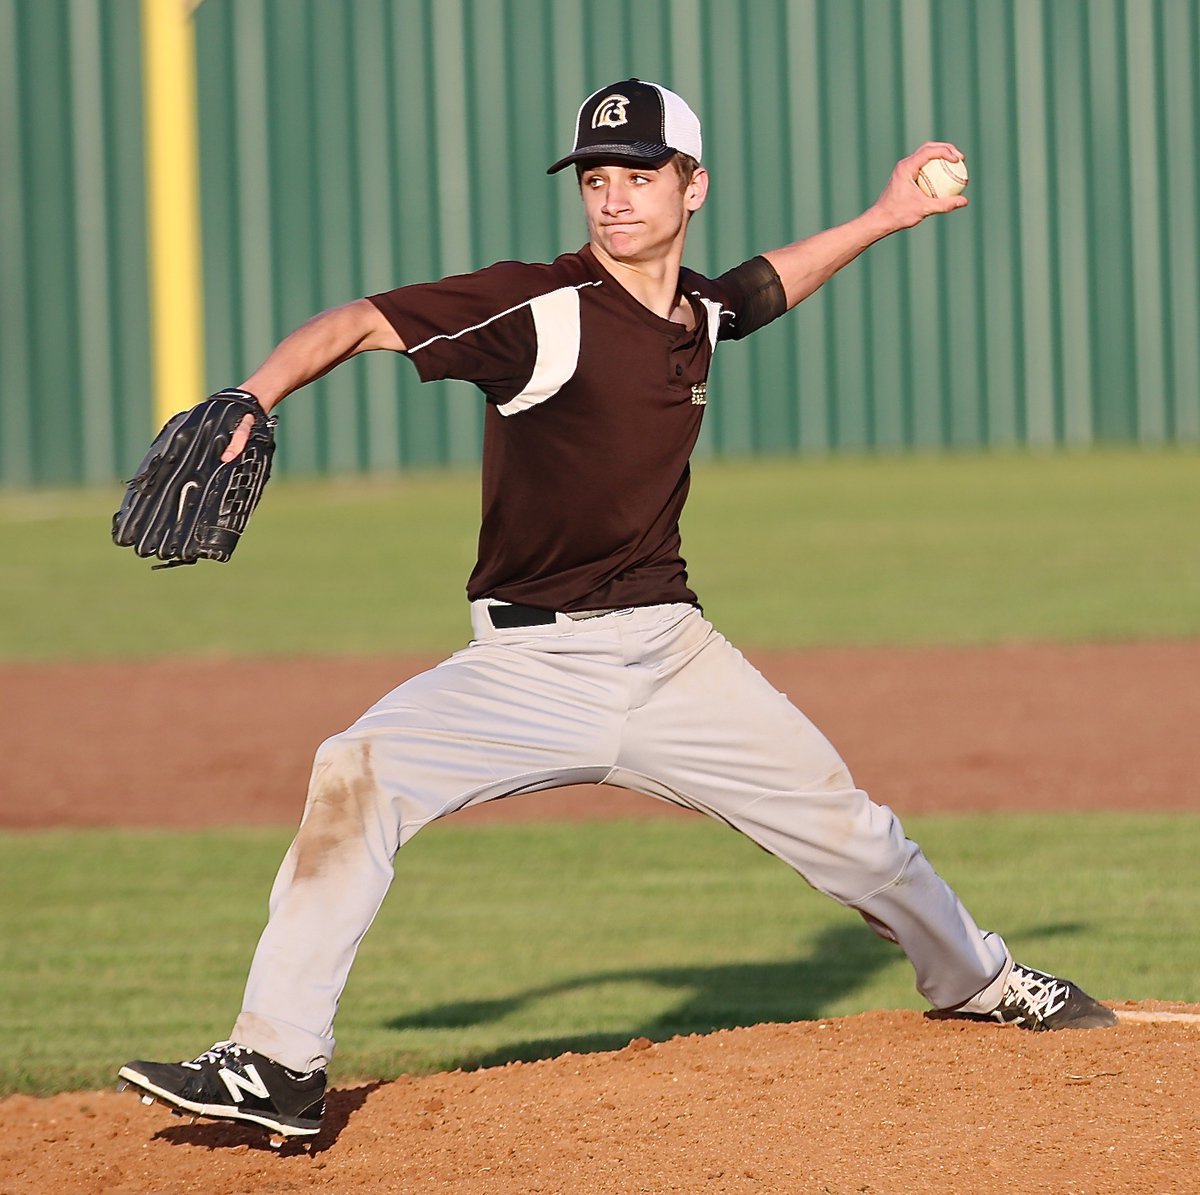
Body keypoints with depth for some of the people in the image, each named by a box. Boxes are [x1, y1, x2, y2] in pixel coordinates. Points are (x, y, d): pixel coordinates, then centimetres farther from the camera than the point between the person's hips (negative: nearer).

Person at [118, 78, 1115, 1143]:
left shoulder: (701, 314, 4)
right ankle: (280, 1068, -23)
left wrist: (883, 217, 27)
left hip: (669, 654, 4)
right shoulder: (541, 308, -14)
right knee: (357, 776, -27)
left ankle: (979, 982, 39)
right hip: (528, 666, -4)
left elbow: (767, 285, 30)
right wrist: (250, 405, -38)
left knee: (841, 823, 9)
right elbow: (358, 324, -22)